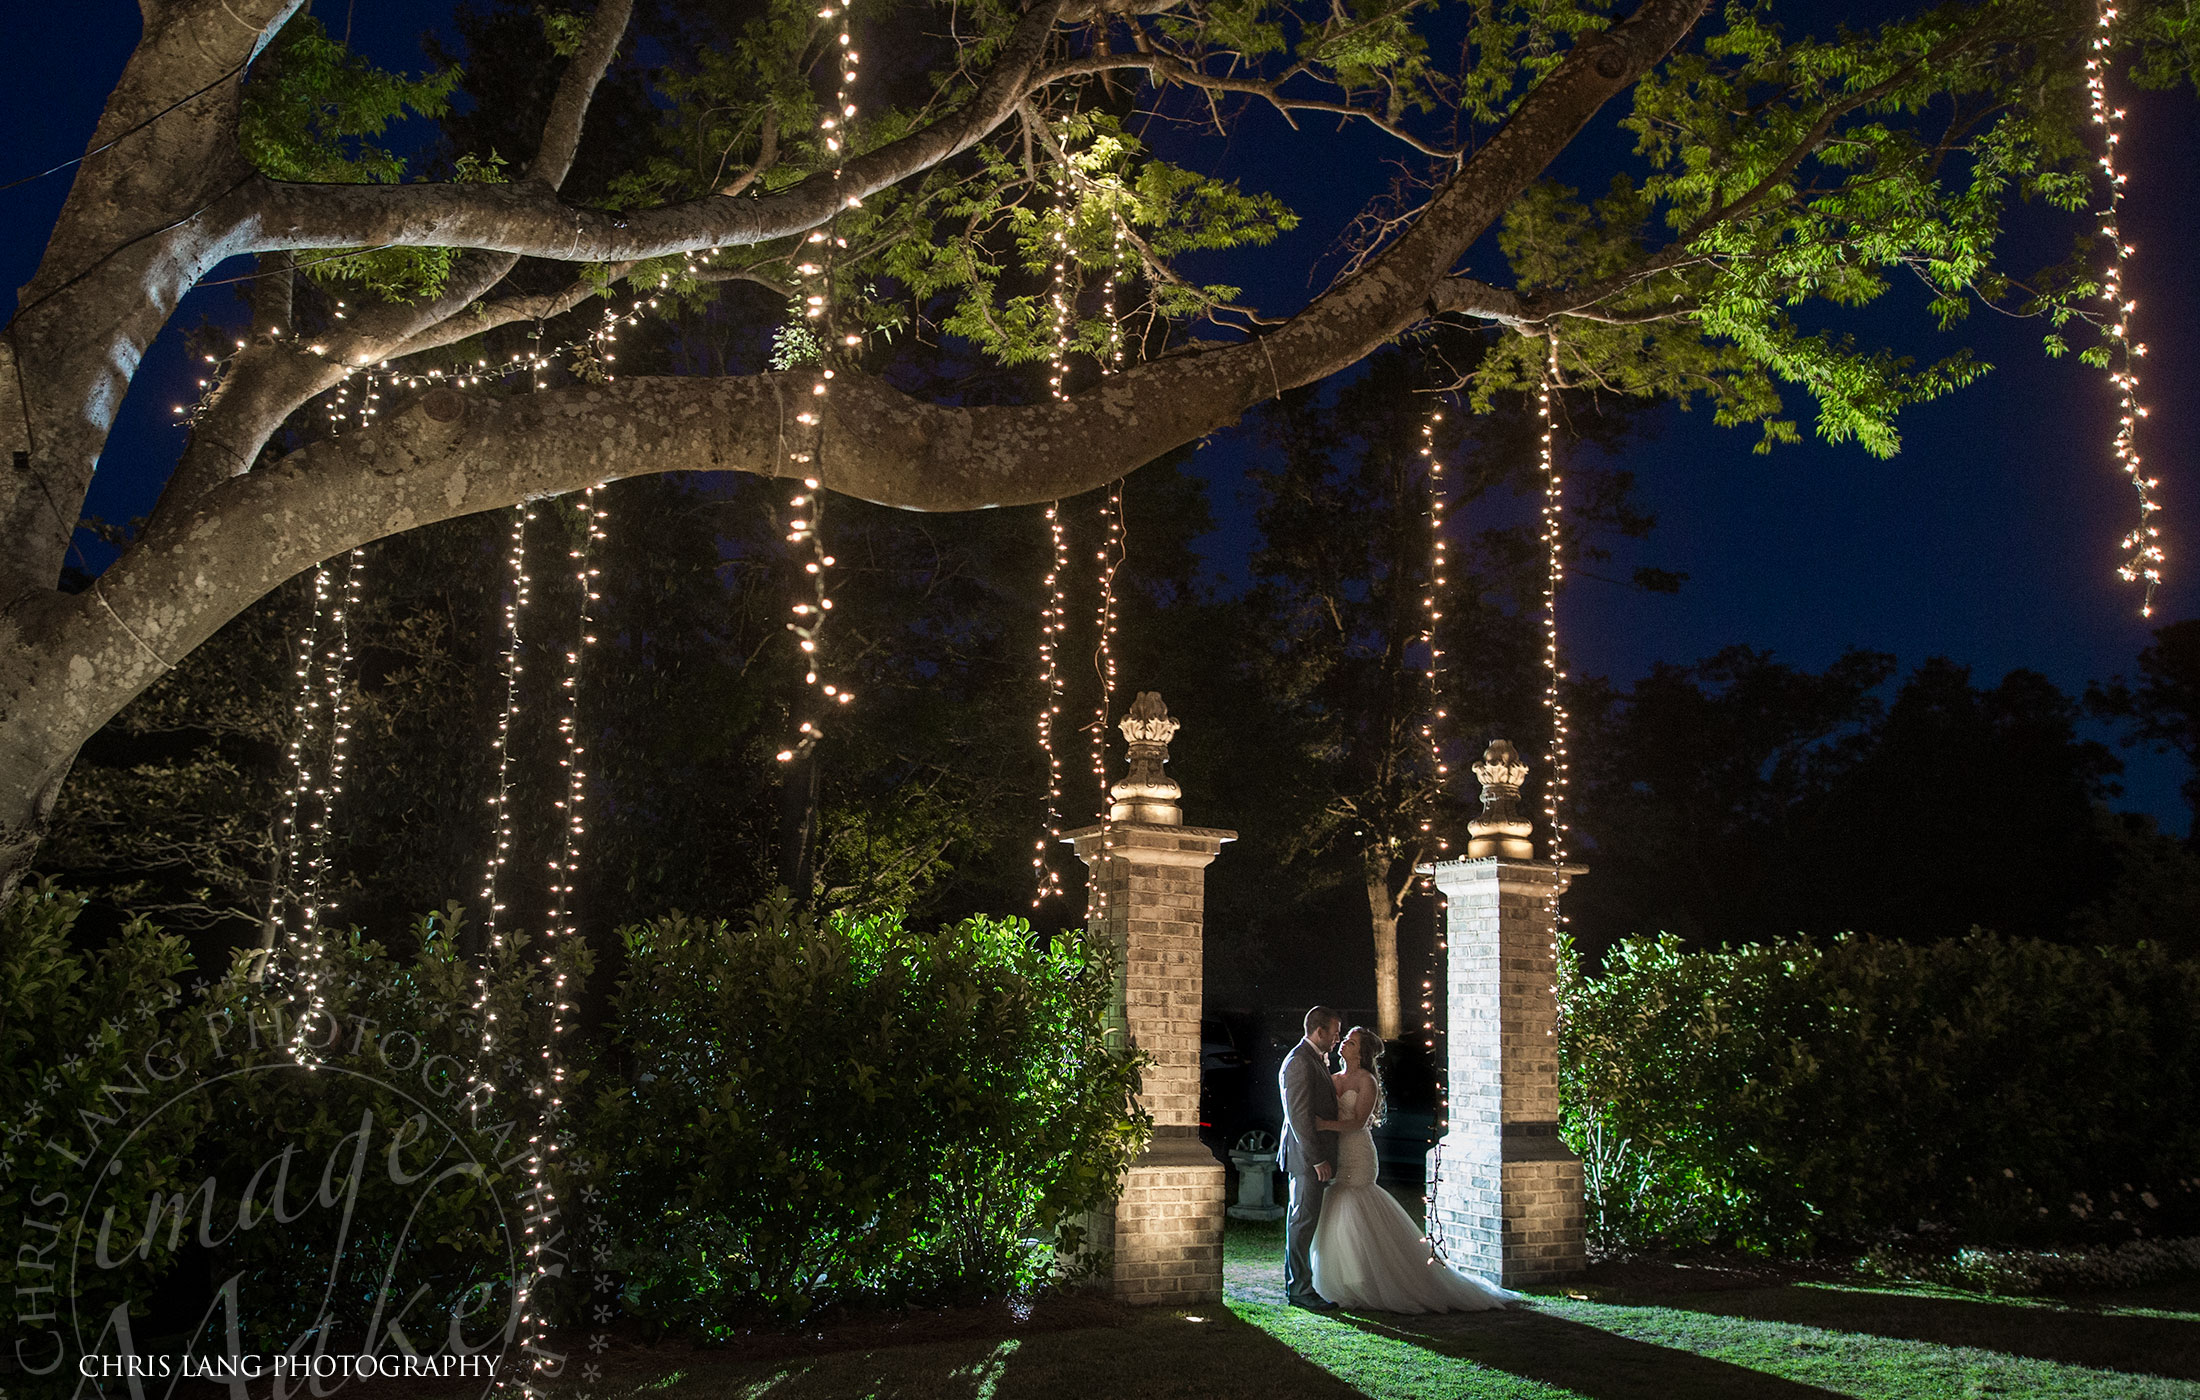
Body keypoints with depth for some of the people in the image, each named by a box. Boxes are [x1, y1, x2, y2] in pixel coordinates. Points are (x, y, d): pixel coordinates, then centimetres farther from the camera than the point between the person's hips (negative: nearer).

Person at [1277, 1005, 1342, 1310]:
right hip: (1306, 1157, -10)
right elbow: (1299, 1116, -21)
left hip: (1316, 1155, 10)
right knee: (1303, 1221, -5)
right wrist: (1317, 1159, -21)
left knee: (1305, 1221, 15)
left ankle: (1297, 1283, 22)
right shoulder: (1299, 1062, -16)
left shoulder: (1316, 1060, 16)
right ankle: (1300, 1289, 0)